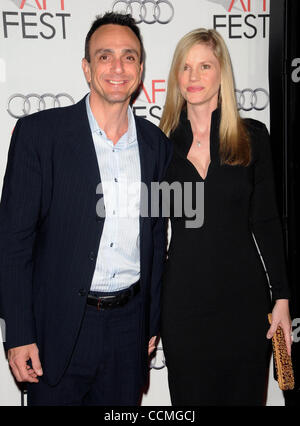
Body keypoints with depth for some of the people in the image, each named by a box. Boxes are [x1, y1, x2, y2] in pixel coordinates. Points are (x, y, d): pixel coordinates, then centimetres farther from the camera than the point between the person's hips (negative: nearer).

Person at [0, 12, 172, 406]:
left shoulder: (157, 144, 4)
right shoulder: (39, 132, -8)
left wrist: (153, 322, 11)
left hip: (129, 327, 4)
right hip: (60, 327, -3)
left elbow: (156, 240, 10)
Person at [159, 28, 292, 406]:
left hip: (243, 292, 0)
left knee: (244, 392, 13)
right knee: (188, 395, 12)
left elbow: (265, 221, 1)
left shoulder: (252, 136, 0)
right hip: (182, 296, 1)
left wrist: (281, 297, -2)